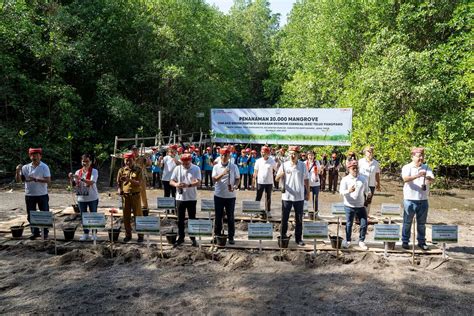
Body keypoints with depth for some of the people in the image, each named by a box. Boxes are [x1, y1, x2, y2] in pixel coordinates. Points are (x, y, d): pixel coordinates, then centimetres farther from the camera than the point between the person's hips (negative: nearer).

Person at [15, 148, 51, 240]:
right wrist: (18, 171, -14)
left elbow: (48, 180, -15)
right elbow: (18, 180, 2)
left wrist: (35, 179, -26)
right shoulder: (25, 167, 4)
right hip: (29, 195, 3)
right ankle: (35, 232, 23)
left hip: (42, 195, -3)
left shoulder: (44, 167, -6)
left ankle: (45, 232, 17)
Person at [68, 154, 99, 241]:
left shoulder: (94, 171, -6)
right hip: (81, 198, 4)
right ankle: (86, 233, 22)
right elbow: (73, 185, 6)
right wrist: (71, 179, -12)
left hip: (92, 198, -4)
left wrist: (81, 178, -33)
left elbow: (91, 182, -23)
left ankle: (94, 233, 16)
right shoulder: (78, 172, 6)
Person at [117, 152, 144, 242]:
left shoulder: (138, 170, -3)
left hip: (135, 195, -3)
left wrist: (129, 179, -23)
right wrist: (119, 189, -4)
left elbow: (139, 183, -12)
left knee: (138, 215, 1)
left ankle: (140, 235, 10)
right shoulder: (122, 170, 5)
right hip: (125, 195, 3)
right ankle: (128, 234, 21)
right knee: (126, 216, 8)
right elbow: (118, 182, 11)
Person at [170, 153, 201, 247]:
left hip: (192, 198, -2)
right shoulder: (177, 169, 1)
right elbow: (171, 181, 2)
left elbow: (198, 182, -13)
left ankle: (193, 238, 18)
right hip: (180, 198, 2)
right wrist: (176, 184, -21)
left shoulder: (196, 169, -5)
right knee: (180, 219, 10)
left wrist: (188, 185, -30)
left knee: (192, 219, 7)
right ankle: (181, 237, 23)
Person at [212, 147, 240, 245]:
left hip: (230, 196, 0)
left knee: (230, 217, 6)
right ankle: (217, 235, 21)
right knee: (218, 216, 9)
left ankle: (231, 237, 15)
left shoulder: (234, 166, 0)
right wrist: (223, 173, -24)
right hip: (218, 195, 1)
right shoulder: (216, 167, 0)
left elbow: (238, 179, 2)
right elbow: (214, 179, -9)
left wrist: (234, 186, -17)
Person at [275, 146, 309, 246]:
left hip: (299, 197, 1)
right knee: (284, 218, 7)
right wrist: (281, 174, -25)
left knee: (299, 219, 8)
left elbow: (306, 180, 7)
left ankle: (298, 238, 18)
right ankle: (283, 236, 19)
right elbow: (276, 179, -3)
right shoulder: (284, 165, -1)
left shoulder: (302, 165, 2)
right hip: (286, 196, -1)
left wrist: (308, 193, 6)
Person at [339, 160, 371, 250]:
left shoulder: (363, 178, 4)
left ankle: (361, 241, 22)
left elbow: (366, 189, 14)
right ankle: (348, 241, 26)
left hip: (361, 206, 3)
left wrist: (368, 193, -9)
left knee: (364, 224, 4)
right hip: (349, 206, -3)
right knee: (349, 224, 8)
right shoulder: (345, 179, -7)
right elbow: (341, 192, -15)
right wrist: (349, 191, -35)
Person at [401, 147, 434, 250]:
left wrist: (428, 178, -30)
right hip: (410, 200, -3)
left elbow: (432, 178, -6)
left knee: (422, 223, 12)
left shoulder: (426, 167, 8)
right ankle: (405, 241, 16)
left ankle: (421, 242, 24)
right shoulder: (407, 167, -4)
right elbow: (405, 179, -21)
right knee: (407, 222, 6)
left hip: (423, 200, 3)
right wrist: (417, 175, -36)